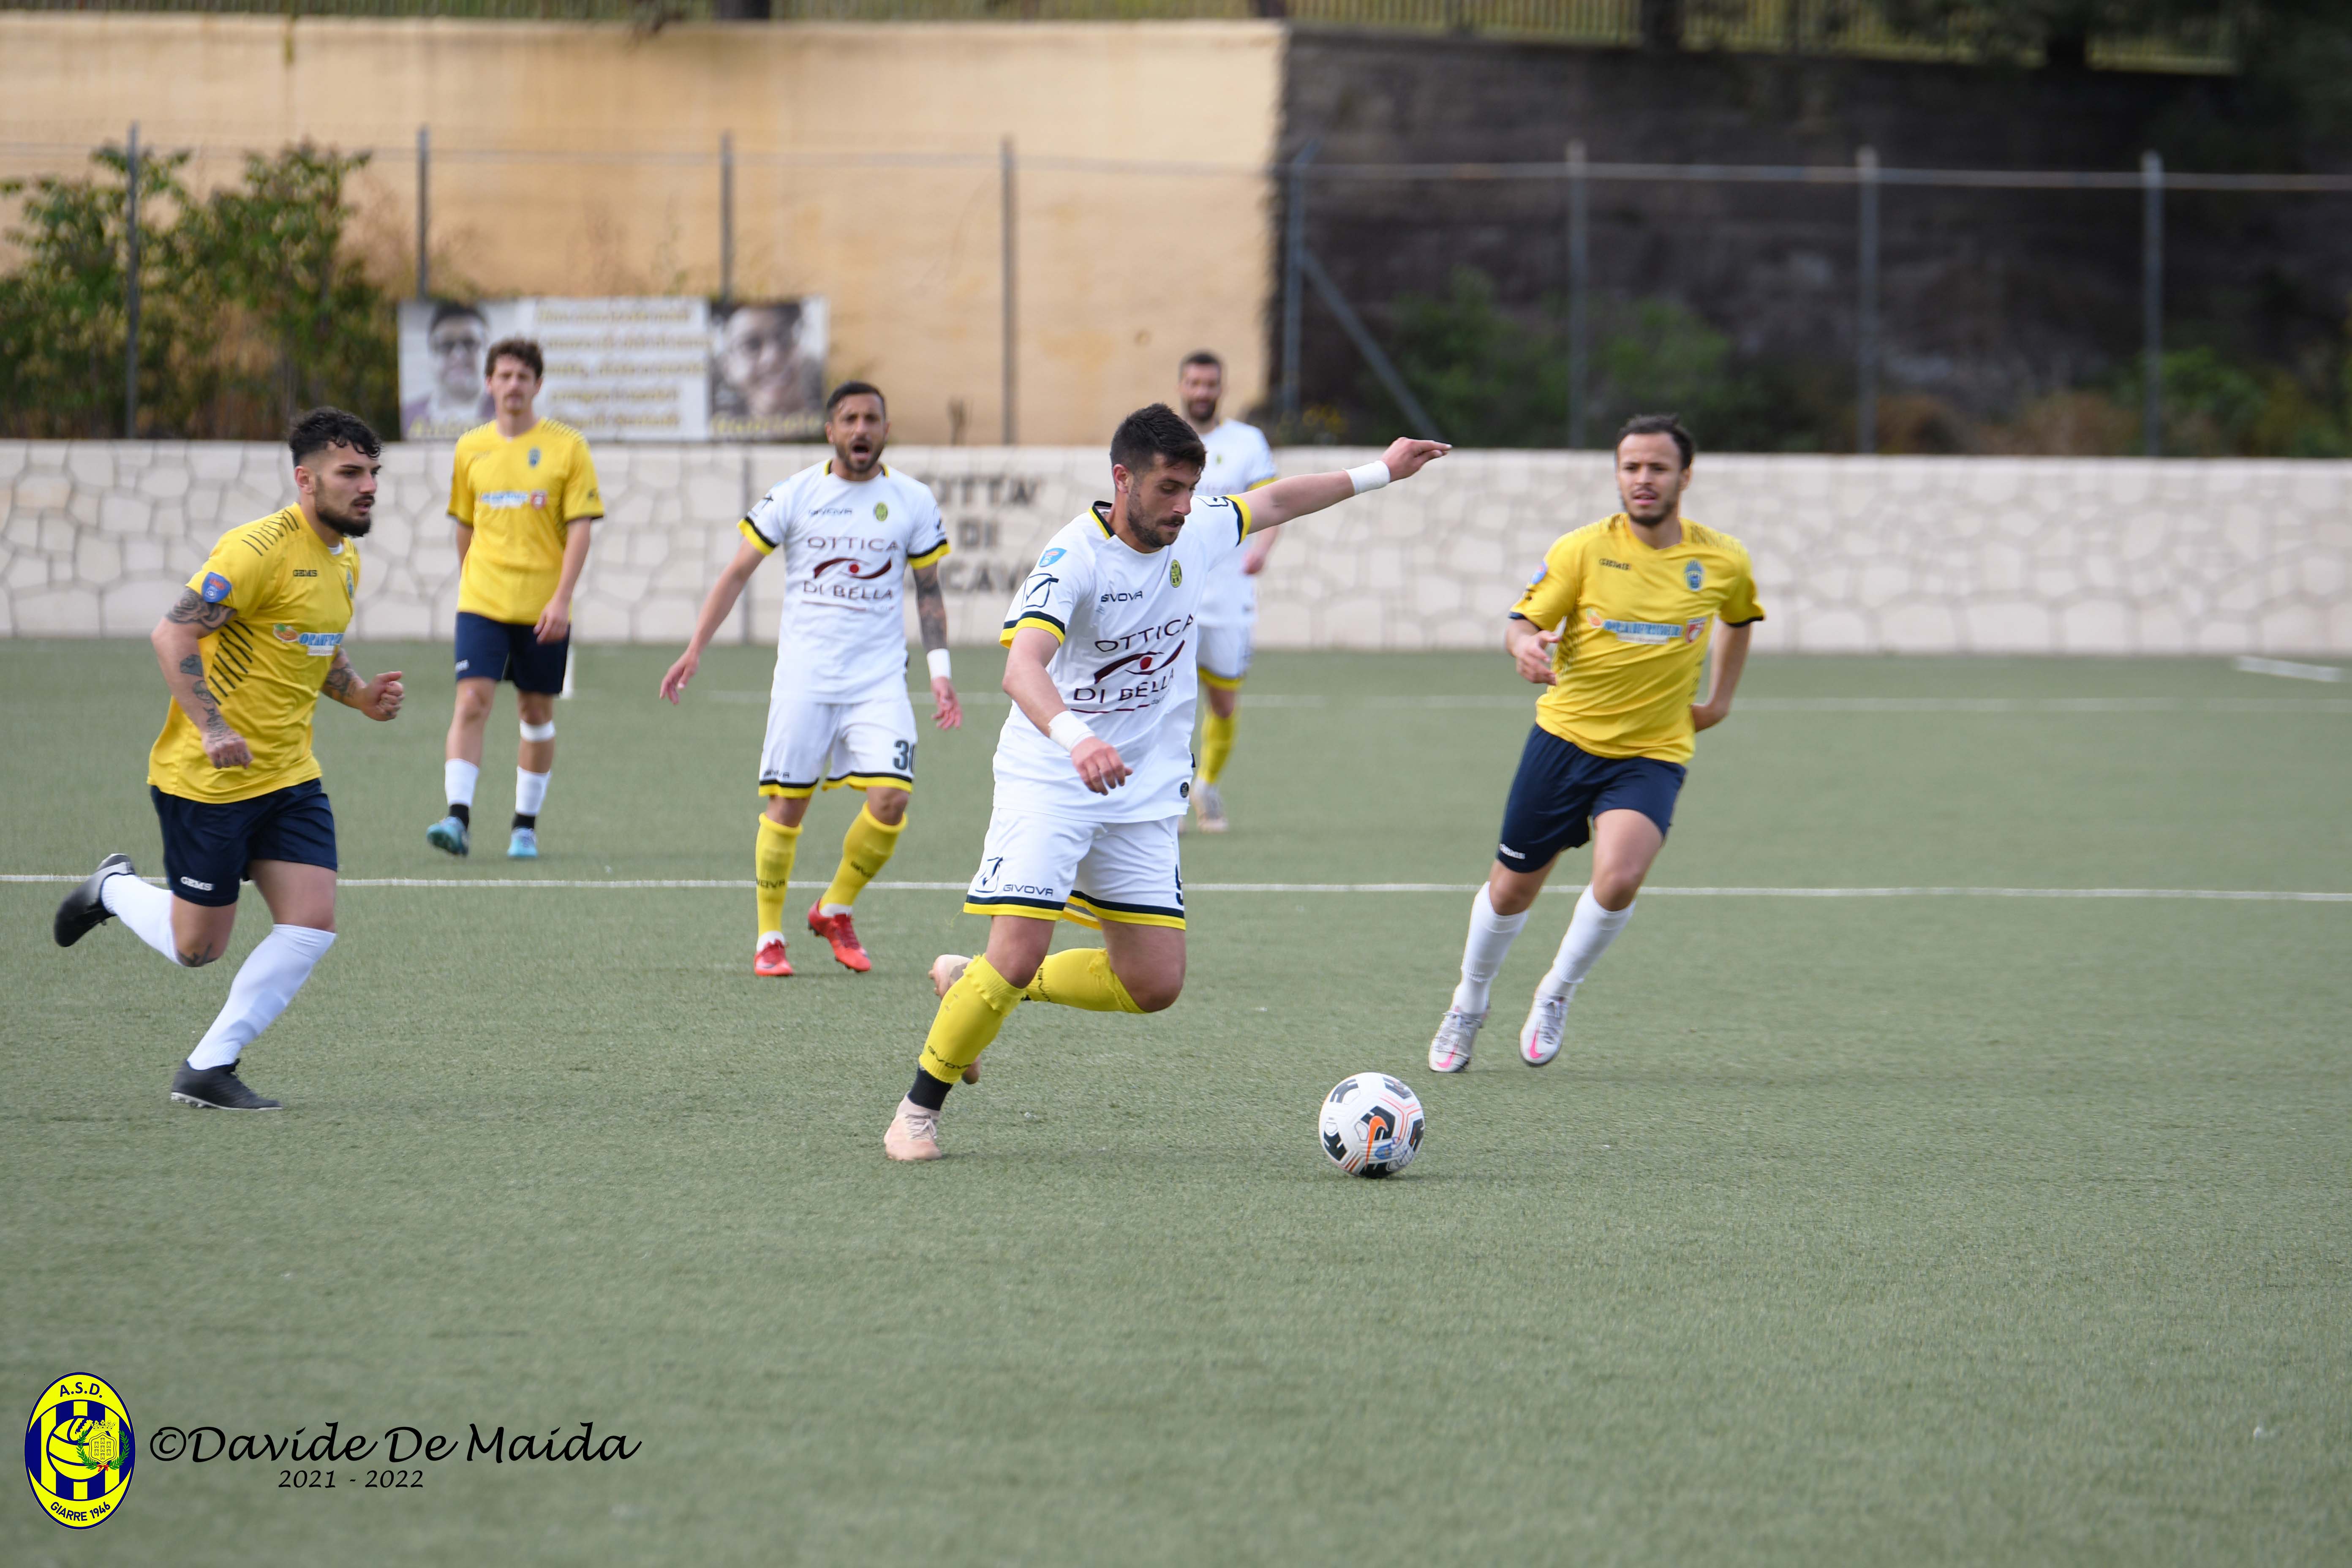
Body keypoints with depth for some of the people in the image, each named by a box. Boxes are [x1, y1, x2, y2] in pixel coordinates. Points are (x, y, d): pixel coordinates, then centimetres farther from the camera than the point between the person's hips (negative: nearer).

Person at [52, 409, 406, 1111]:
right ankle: (114, 889, 34)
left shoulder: (344, 559, 9)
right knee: (198, 945, 2)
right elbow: (173, 633, -22)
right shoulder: (260, 549, -19)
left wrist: (361, 695, 5)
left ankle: (208, 1068, 4)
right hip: (206, 781, -8)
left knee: (311, 925, -7)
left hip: (289, 776, 8)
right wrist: (213, 730, -30)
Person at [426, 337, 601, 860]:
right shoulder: (471, 448, 7)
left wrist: (562, 598, -14)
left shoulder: (566, 447, -2)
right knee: (471, 702, -14)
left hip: (543, 607, -1)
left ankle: (526, 826, 18)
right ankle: (459, 818, -20)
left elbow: (579, 527, -6)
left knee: (536, 712, 7)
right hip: (482, 602, 1)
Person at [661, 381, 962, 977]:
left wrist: (940, 671, 6)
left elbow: (928, 592, 14)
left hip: (880, 677, 1)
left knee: (891, 799, -13)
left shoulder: (914, 502, 4)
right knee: (787, 804, -2)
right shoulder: (795, 495, 0)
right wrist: (695, 650, 1)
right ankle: (769, 937, 13)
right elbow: (737, 573, 6)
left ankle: (836, 910, 11)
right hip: (803, 675, -1)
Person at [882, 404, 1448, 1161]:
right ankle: (919, 1110, 2)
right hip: (1048, 783, -7)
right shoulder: (1075, 558, -21)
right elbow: (1022, 668, -35)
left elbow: (1274, 502, 22)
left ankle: (974, 986, 22)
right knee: (1018, 955, -20)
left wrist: (1377, 474, 26)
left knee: (1154, 984, 1)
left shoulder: (1196, 531, -1)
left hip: (1144, 795, 7)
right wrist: (1075, 739, -53)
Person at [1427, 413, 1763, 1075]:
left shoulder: (1723, 561, 0)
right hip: (1566, 737, 0)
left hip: (1653, 754, 0)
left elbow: (1741, 617, 22)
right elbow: (1523, 620, -8)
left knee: (1619, 878, -25)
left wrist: (1720, 700, 14)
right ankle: (1467, 1008, 35)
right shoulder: (1583, 549, -6)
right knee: (1512, 889, 7)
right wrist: (1525, 647, -31)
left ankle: (1557, 995, 1)